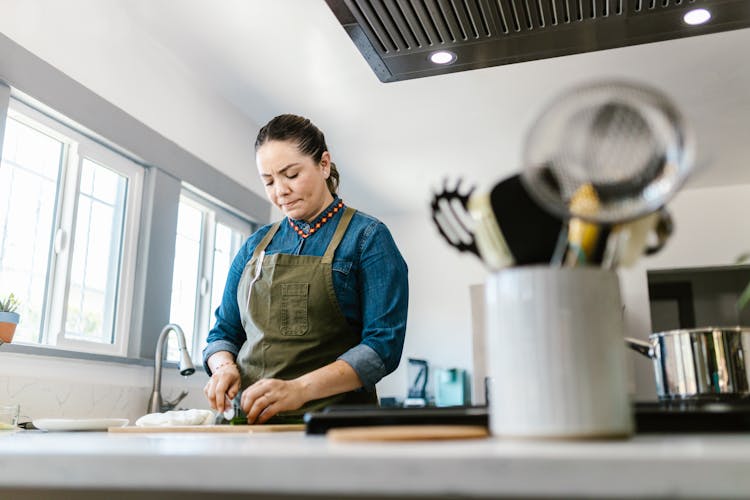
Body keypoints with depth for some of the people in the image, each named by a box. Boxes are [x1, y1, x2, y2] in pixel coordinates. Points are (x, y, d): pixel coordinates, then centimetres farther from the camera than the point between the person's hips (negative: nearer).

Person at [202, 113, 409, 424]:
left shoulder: (368, 238, 2)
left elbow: (383, 344, -8)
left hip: (335, 422, -4)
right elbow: (223, 332, 22)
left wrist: (301, 389, -19)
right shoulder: (255, 246, 17)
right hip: (251, 420, 4)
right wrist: (223, 367, -1)